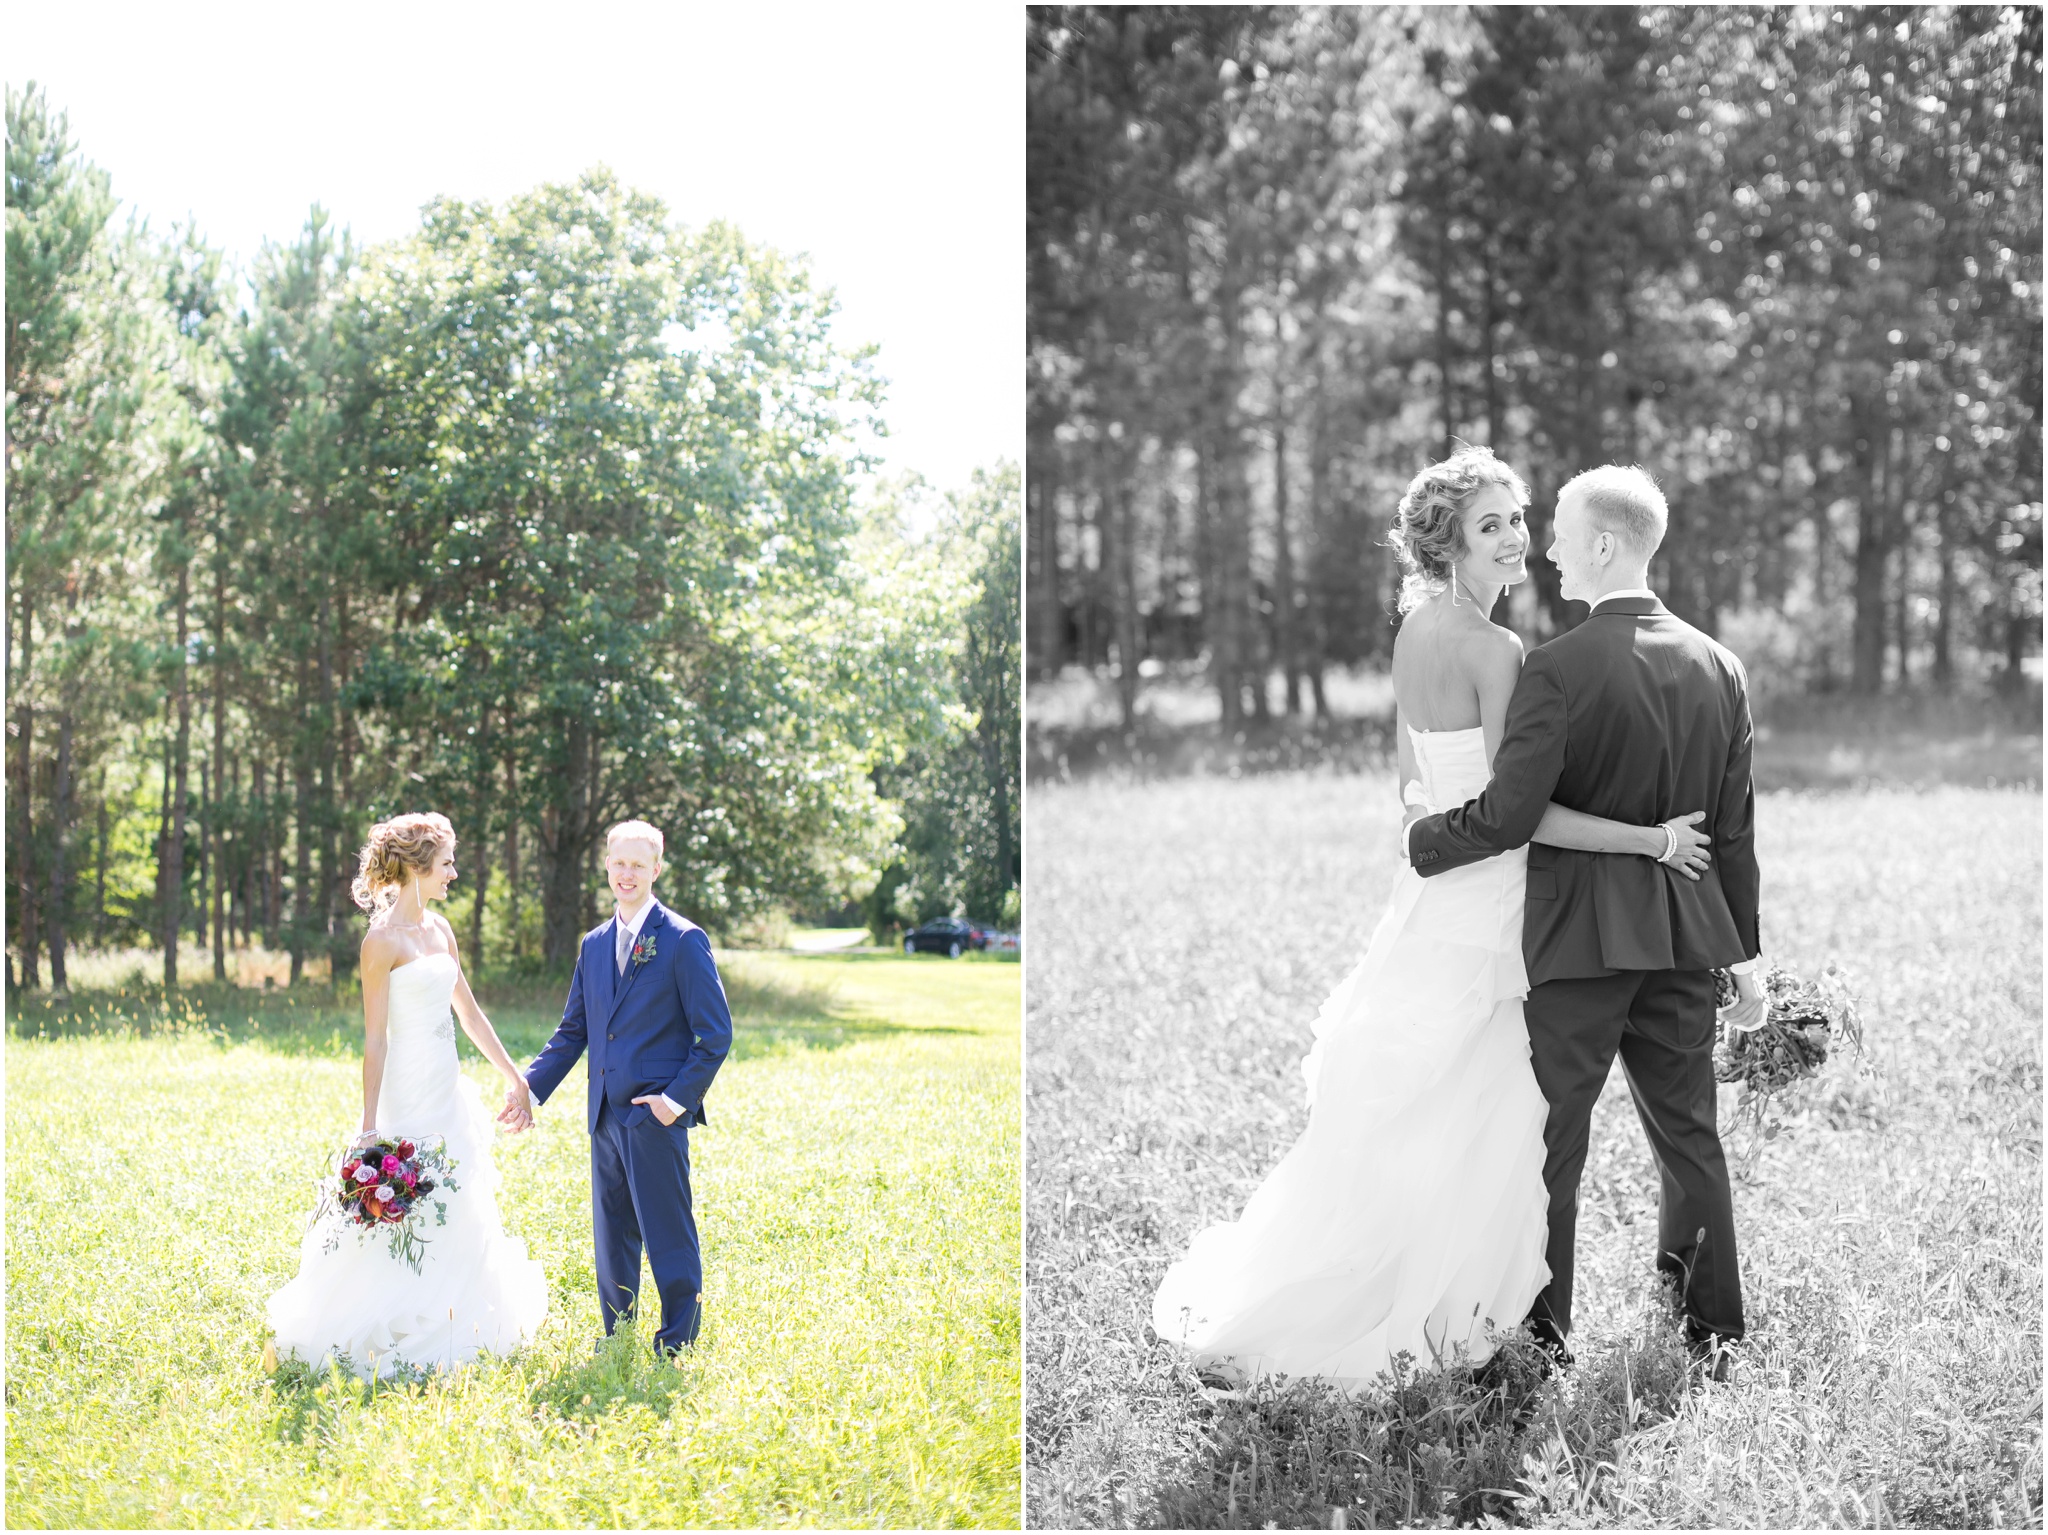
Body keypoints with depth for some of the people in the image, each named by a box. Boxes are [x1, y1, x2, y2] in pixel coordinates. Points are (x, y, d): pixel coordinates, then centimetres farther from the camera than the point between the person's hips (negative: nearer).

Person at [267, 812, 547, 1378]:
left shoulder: (440, 929, 10)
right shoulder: (383, 941, -13)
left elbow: (469, 1014, 17)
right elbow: (375, 1039, -15)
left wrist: (516, 1079, 19)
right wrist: (370, 1128, -18)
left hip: (450, 1094, 8)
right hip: (408, 1097, -8)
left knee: (459, 1223, 13)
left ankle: (448, 1331, 25)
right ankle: (379, 1338, 7)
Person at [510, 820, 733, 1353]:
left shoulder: (683, 941, -5)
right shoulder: (595, 945, 14)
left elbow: (715, 1034, -7)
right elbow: (573, 1031, 19)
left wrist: (679, 1097, -14)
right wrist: (530, 1085, 7)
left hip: (655, 1113, -7)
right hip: (605, 1115, 7)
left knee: (668, 1235, -4)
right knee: (612, 1236, 12)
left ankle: (678, 1344, 4)